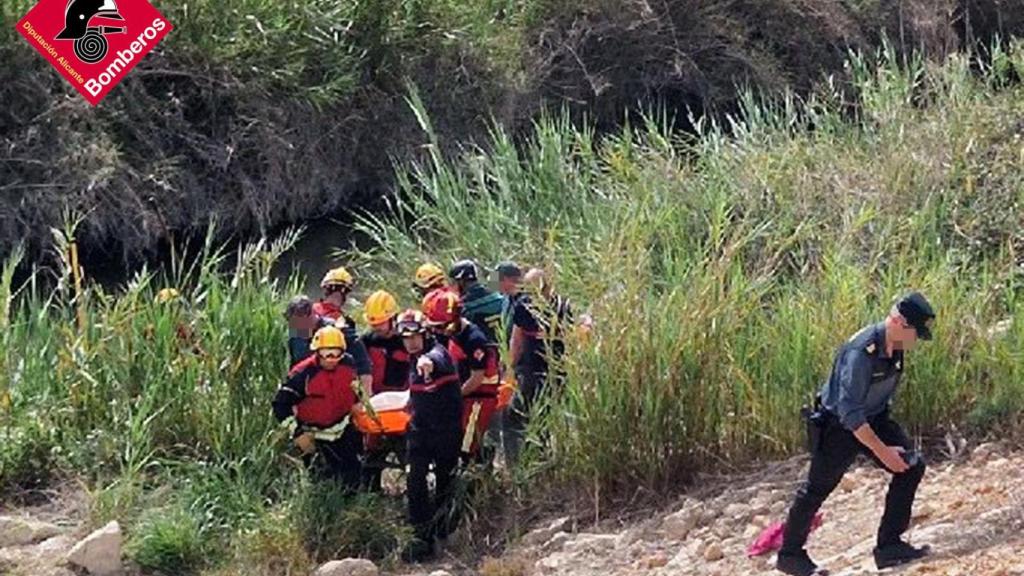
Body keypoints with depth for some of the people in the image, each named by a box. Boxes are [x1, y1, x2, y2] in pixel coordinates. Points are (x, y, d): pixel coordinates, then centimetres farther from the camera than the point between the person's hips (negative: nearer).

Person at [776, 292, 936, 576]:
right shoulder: (861, 352, -34)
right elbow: (849, 413, -32)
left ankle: (889, 547, -1)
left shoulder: (896, 347, -7)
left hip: (873, 418, 8)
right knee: (817, 489, 6)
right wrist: (882, 451, -30)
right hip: (837, 425, -8)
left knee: (911, 466, -6)